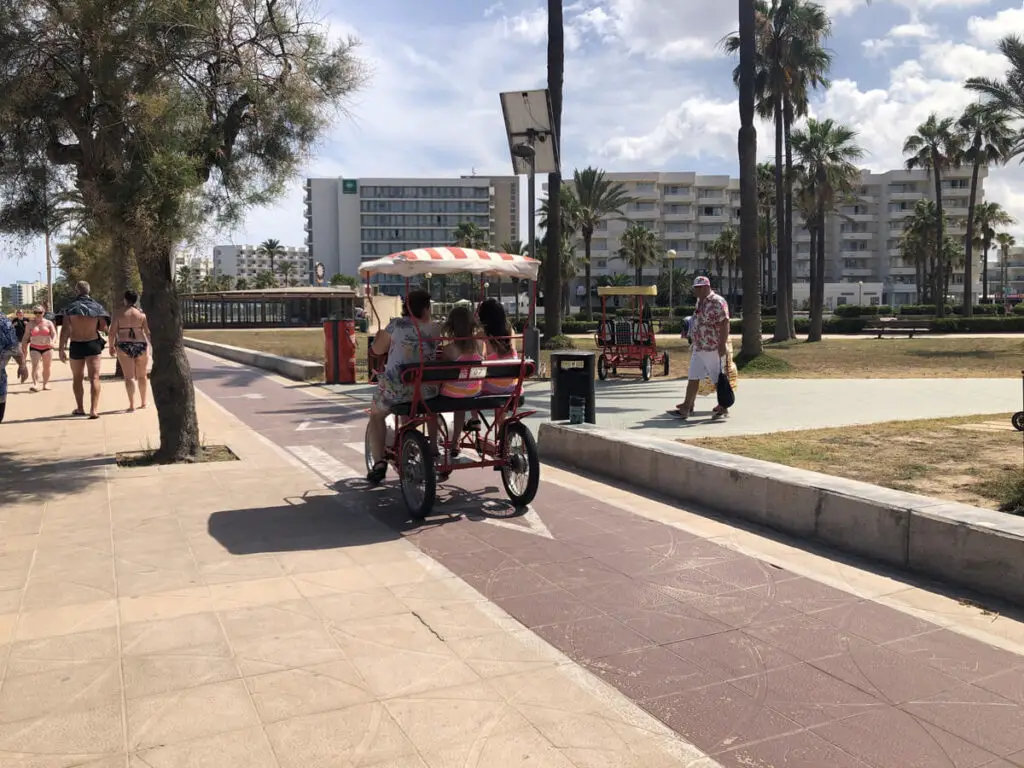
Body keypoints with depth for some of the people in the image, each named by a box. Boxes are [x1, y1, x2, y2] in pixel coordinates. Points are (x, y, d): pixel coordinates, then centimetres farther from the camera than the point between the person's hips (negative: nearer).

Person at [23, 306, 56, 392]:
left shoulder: (48, 323, 4)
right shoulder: (31, 324, 7)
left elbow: (54, 334, -3)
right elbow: (26, 337, 9)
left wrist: (52, 341, -23)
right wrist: (23, 347, 5)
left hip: (47, 348, 0)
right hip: (34, 348, 0)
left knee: (46, 367, 5)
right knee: (35, 366, -14)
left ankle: (46, 383, 17)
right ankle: (35, 384, -24)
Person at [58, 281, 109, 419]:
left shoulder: (70, 308, -5)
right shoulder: (96, 306, -3)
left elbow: (65, 330, -8)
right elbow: (104, 326, -3)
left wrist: (61, 349, -5)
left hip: (76, 346, 0)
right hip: (93, 344, 0)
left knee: (77, 378, 16)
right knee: (94, 378, -1)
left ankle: (80, 408, 24)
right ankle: (94, 409, -12)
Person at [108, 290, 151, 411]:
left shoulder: (119, 315, -2)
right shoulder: (142, 314, -1)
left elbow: (112, 333, -3)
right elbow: (148, 332, -5)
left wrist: (111, 346, 11)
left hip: (124, 347, -1)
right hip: (141, 346, 1)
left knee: (129, 376, 0)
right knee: (142, 375, 16)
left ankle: (132, 405, -8)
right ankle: (143, 402, 27)